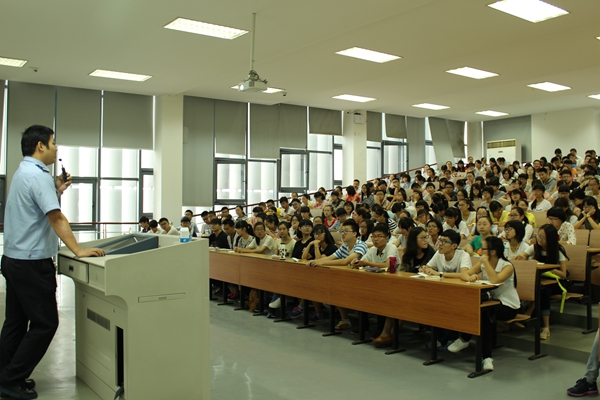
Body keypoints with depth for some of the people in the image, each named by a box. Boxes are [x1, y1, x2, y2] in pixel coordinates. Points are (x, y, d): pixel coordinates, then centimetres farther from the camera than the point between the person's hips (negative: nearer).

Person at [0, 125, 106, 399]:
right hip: (32, 263, -10)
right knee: (45, 324, -2)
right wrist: (78, 251, -27)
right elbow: (56, 218, -25)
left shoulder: (22, 172, 14)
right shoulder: (38, 176, -18)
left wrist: (56, 190, 12)